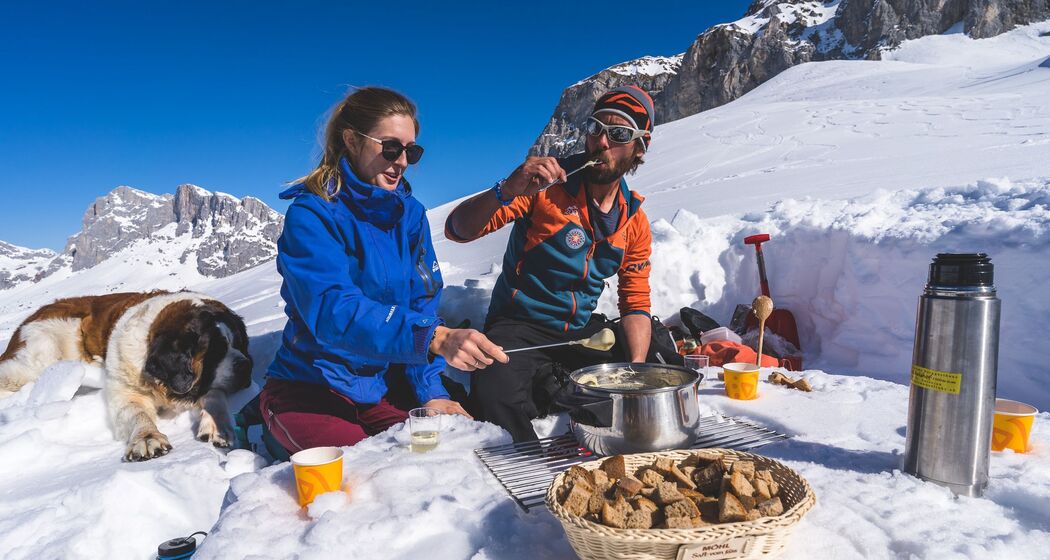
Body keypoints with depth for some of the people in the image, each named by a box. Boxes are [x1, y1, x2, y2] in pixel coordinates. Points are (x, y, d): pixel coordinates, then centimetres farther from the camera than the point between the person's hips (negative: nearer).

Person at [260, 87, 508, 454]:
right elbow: (333, 313, -31)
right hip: (312, 391, -4)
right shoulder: (310, 215, -15)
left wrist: (430, 392, -12)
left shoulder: (410, 213, 3)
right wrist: (434, 338, -45)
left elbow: (421, 306, 1)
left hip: (385, 386, 5)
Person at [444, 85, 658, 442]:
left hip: (583, 329, 6)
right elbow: (458, 230, -17)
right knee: (496, 396, -34)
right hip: (519, 326, -5)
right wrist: (507, 191, -37)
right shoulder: (546, 184, -10)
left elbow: (635, 305, 7)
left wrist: (636, 368, -11)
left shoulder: (635, 221, 4)